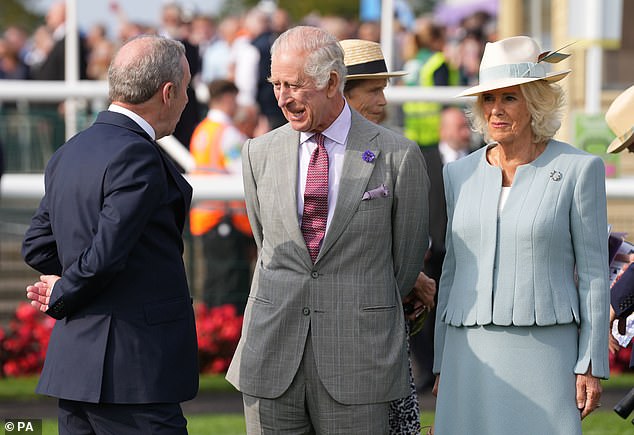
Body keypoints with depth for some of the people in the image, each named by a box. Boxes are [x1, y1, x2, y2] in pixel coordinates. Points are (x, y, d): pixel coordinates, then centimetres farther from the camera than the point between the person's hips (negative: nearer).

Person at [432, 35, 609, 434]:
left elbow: (593, 272, -1)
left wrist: (591, 365, -5)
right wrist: (442, 365, 12)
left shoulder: (580, 169, -2)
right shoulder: (460, 174, 10)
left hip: (545, 352, -4)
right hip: (472, 354, 4)